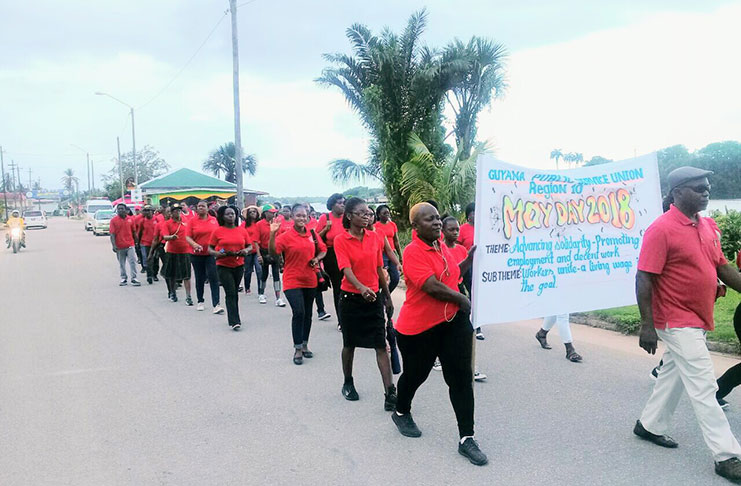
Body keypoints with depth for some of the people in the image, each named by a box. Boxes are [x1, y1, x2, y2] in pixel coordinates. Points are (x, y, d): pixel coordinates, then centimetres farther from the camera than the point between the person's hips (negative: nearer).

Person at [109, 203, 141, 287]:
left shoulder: (130, 219, 4)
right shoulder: (113, 220, -2)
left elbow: (134, 232, 11)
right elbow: (112, 234, -6)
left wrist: (136, 242, 13)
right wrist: (114, 245, -15)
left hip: (130, 245, 1)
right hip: (120, 246, 0)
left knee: (133, 262, -5)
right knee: (121, 264, 10)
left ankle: (133, 278, -2)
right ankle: (124, 278, 21)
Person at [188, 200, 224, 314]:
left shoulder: (214, 220, 3)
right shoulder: (192, 220, 0)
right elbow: (188, 237, -3)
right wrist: (194, 244, -21)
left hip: (212, 254, -1)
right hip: (197, 254, 1)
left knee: (214, 278, -10)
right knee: (200, 278, 13)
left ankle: (216, 304, -11)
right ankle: (200, 302, 31)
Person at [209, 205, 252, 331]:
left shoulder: (242, 230, 5)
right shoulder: (217, 231, -3)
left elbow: (250, 246, 11)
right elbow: (210, 249, 1)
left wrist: (246, 251, -11)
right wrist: (217, 253, -19)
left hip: (239, 266, 3)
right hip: (223, 266, -3)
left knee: (235, 293, 13)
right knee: (231, 293, -10)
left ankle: (233, 318, 26)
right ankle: (234, 321, -10)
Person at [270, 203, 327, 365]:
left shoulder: (312, 234, 3)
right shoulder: (285, 236, -10)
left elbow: (323, 249, 16)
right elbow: (273, 252, -22)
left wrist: (317, 258, -3)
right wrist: (272, 234, -33)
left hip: (310, 280, 5)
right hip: (292, 281, -5)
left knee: (307, 314, 13)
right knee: (298, 312, -15)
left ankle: (304, 345, 29)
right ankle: (297, 350, -2)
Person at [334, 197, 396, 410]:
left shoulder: (375, 238, 3)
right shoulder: (340, 240, -9)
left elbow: (379, 269, 10)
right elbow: (346, 269, -21)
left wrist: (388, 297, 14)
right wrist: (361, 288, -38)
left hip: (374, 297, 3)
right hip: (351, 298, -2)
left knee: (381, 345, -3)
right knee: (349, 344, 12)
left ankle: (390, 393, -3)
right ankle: (348, 383, 34)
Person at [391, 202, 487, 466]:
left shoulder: (442, 247, 6)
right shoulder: (413, 251, -19)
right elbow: (433, 287, -28)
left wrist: (470, 259, 10)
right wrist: (463, 300, -14)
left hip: (453, 321, 6)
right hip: (419, 328, -6)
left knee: (462, 377, 2)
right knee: (415, 374, 15)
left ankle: (467, 439, 10)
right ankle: (401, 413, 46)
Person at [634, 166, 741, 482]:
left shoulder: (709, 226, 7)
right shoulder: (661, 229, -18)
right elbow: (644, 279, -20)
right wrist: (647, 325, -22)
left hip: (698, 320, 9)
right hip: (677, 323, -9)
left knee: (674, 374, 20)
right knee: (703, 387, -3)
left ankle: (650, 425, 37)